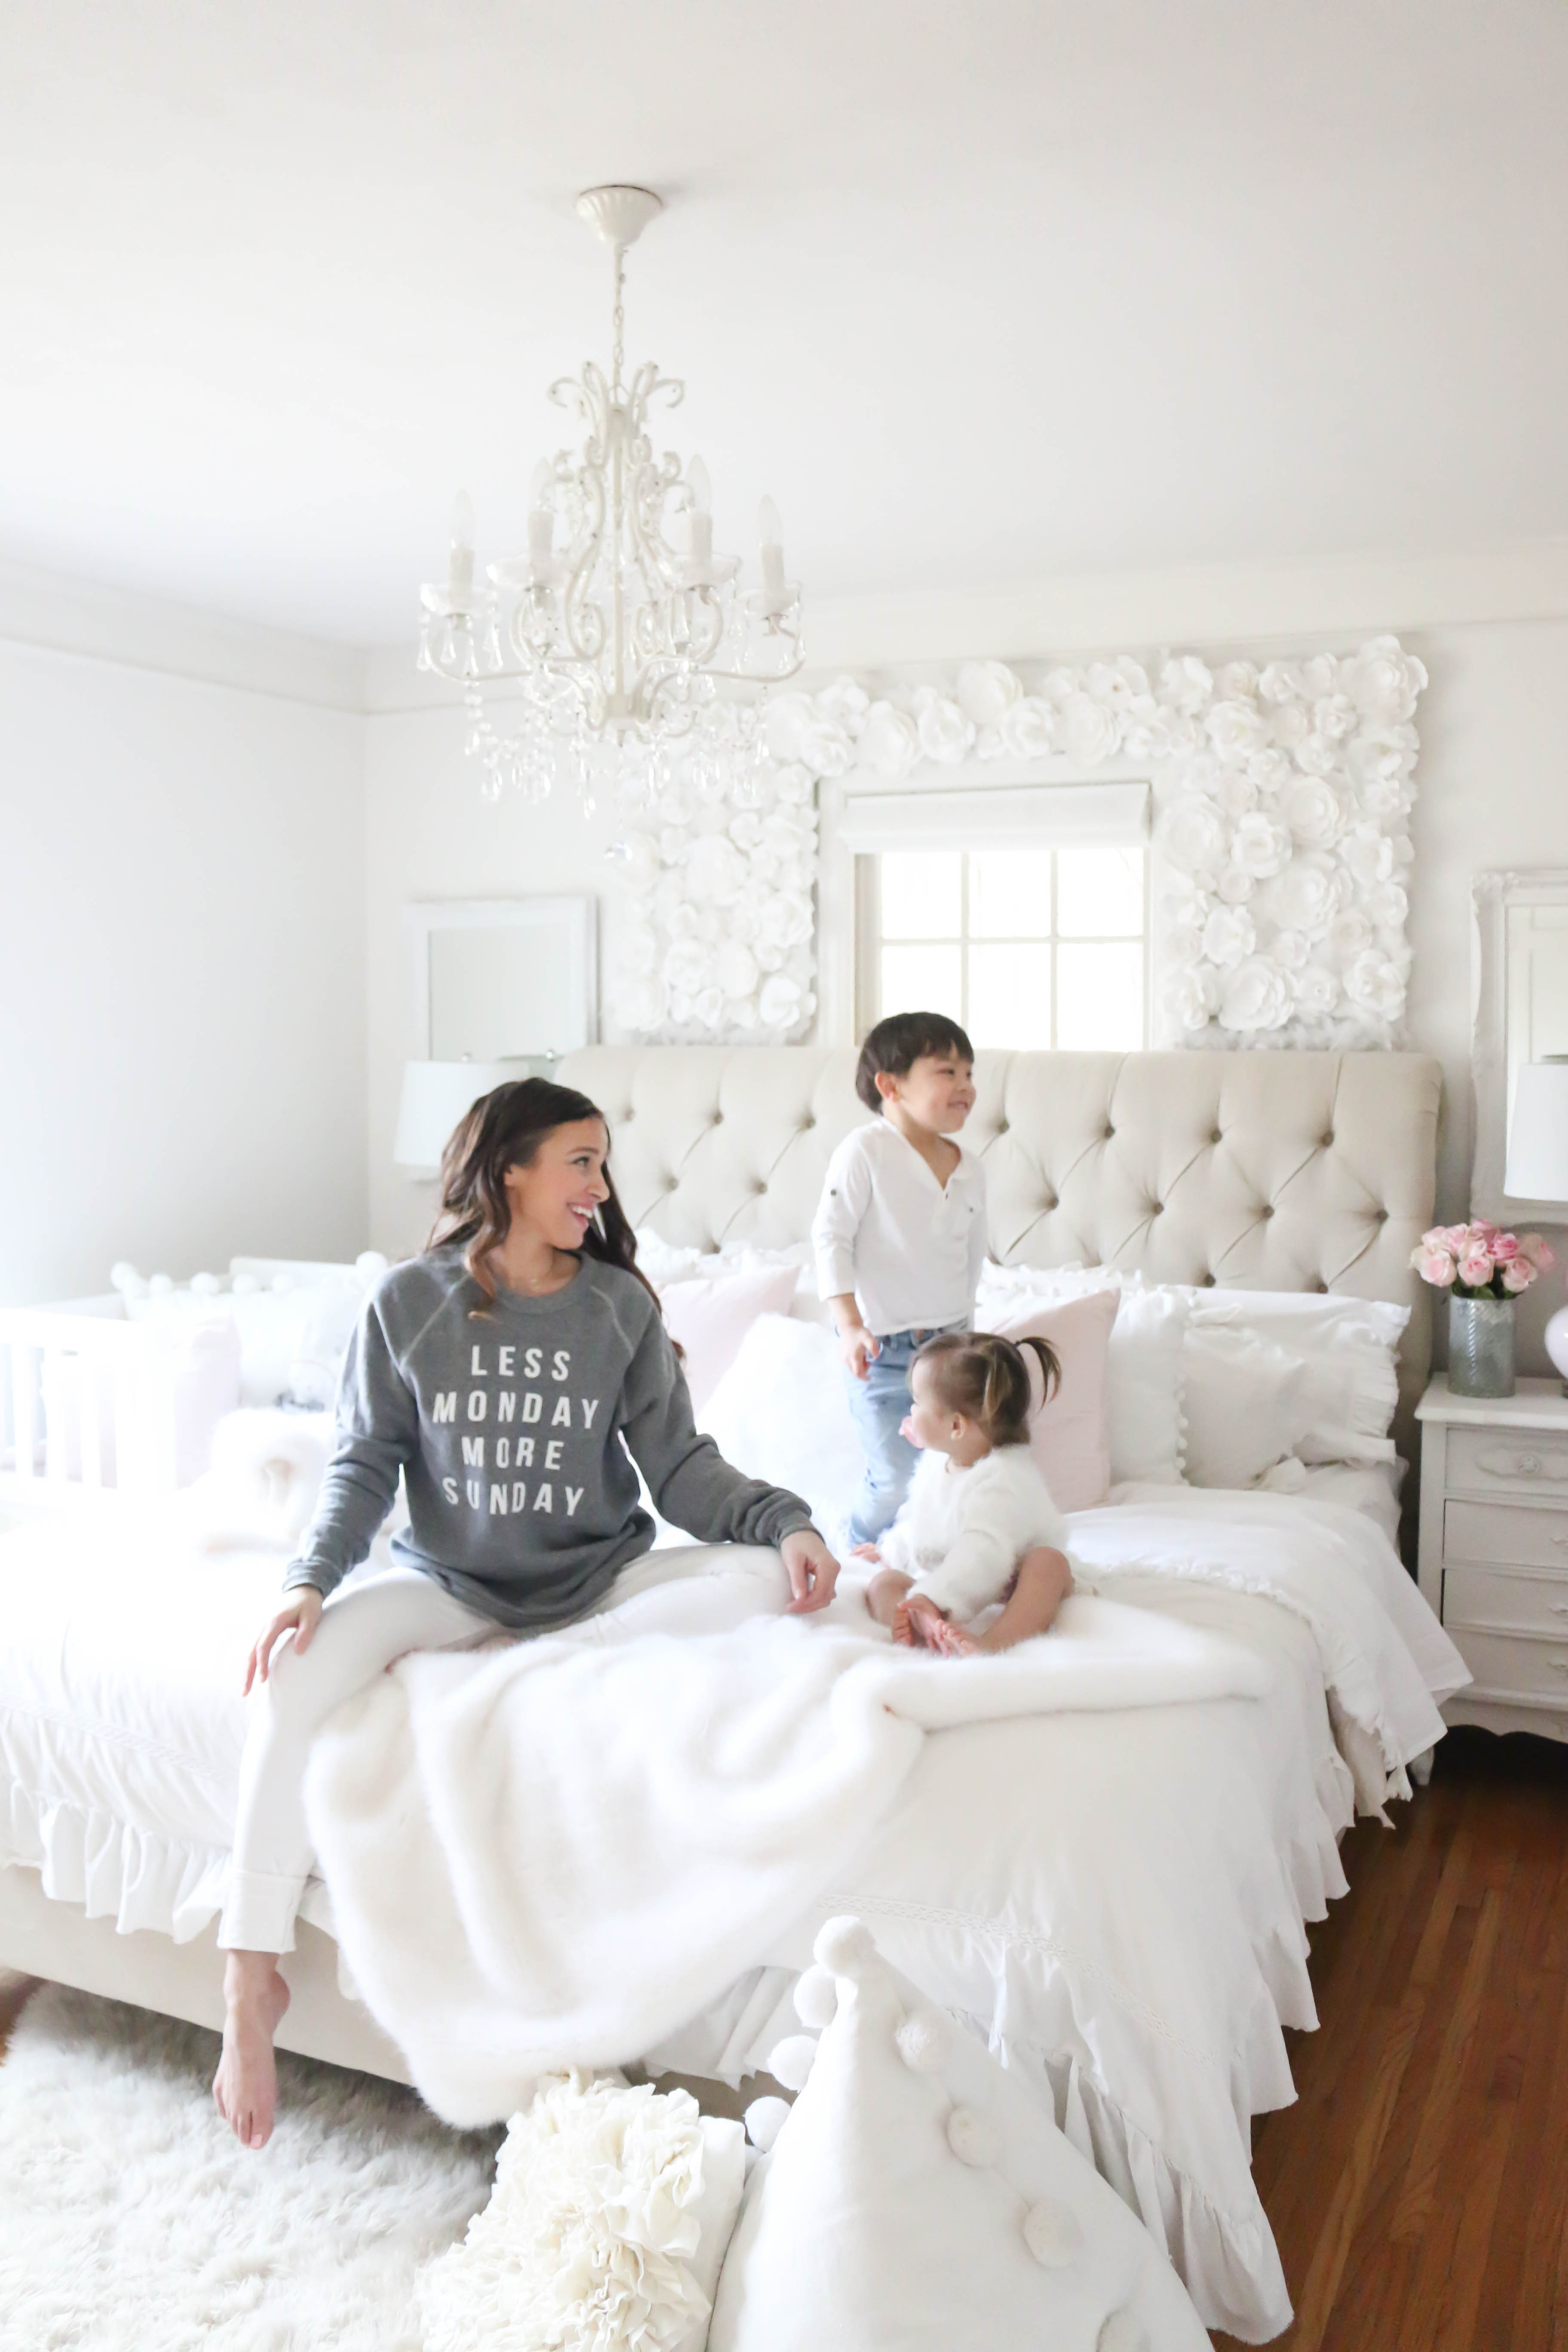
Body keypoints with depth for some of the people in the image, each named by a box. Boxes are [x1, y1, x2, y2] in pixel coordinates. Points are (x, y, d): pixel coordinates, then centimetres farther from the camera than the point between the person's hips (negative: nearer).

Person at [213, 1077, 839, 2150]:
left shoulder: (620, 1306, -2)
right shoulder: (409, 1305, -5)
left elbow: (682, 1465, -4)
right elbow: (366, 1465, -1)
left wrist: (780, 1519, -21)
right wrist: (312, 1579, -18)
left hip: (600, 1577, 1)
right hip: (449, 1584, -1)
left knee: (772, 1583, -22)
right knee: (300, 1669, -28)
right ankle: (253, 1972, -14)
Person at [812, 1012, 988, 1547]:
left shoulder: (971, 1170, 4)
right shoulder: (865, 1151, -12)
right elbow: (831, 1236, -13)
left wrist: (957, 1323, 17)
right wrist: (850, 1325, -19)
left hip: (950, 1343, 5)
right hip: (884, 1349, -5)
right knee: (893, 1479, -3)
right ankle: (859, 1555, 25)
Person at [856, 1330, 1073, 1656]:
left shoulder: (1003, 1481, -25)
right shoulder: (936, 1461, 3)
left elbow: (983, 1555, -38)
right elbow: (919, 1518, 24)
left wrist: (929, 1598, -49)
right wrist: (891, 1550, 39)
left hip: (1004, 1591, -7)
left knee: (1050, 1562, -35)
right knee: (883, 1584, -13)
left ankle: (995, 1642, -60)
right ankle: (927, 1628, -48)